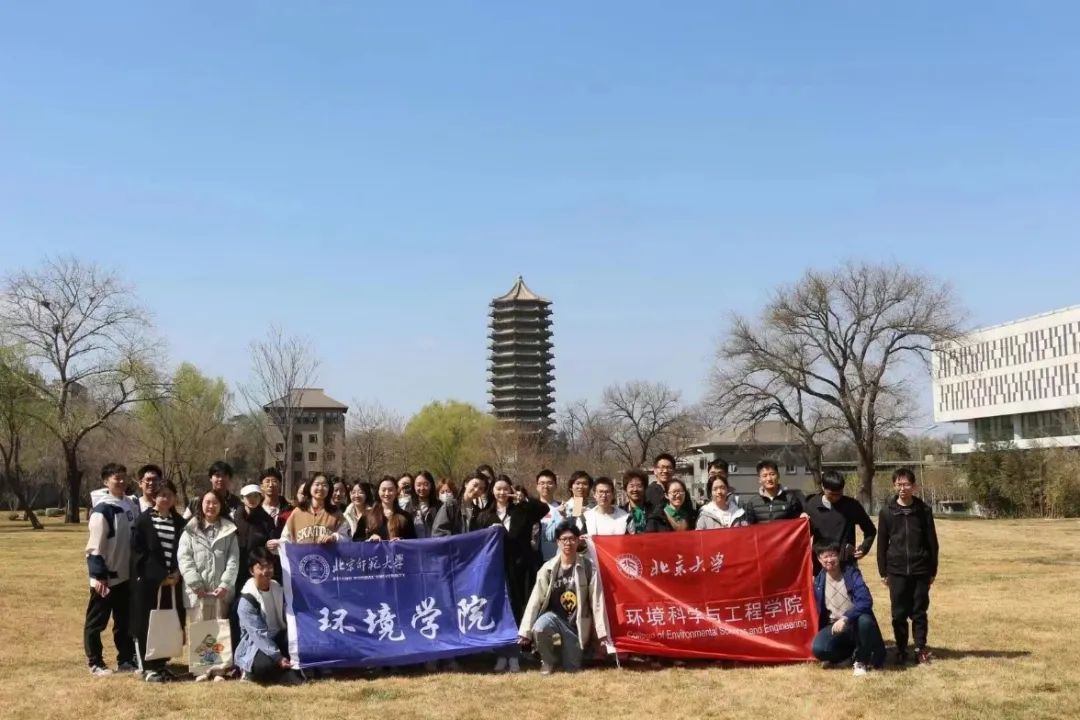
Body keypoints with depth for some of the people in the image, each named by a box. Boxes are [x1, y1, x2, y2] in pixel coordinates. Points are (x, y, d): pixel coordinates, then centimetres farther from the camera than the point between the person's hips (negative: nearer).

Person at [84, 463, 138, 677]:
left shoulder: (130, 505, 8)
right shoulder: (102, 509, -15)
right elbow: (94, 547, -16)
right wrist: (99, 576, -19)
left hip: (125, 575, 7)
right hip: (105, 577, -7)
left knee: (125, 621, 14)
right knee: (96, 622, 5)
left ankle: (126, 660, 22)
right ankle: (96, 663, 13)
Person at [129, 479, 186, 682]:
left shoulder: (179, 522, 11)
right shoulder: (143, 521, -2)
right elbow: (138, 552, -7)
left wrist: (177, 573, -6)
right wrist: (159, 576, -12)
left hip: (173, 580, 4)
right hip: (148, 580, -4)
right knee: (147, 624, -2)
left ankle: (161, 664, 16)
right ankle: (148, 667, 5)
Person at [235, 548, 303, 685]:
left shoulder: (278, 588, 1)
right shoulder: (247, 600, -17)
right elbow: (259, 634, -24)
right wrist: (278, 658, -33)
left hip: (278, 638, 6)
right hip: (256, 645, -6)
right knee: (265, 665, -38)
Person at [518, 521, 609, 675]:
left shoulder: (588, 567, -9)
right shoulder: (548, 568, -6)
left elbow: (597, 601, -10)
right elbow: (535, 600, -8)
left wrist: (602, 633, -13)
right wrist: (525, 632, -13)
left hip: (576, 622, 0)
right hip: (554, 616, 0)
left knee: (571, 668, -2)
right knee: (539, 628, -35)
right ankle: (549, 660, -3)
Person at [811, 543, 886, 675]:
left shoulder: (851, 573, -9)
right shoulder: (819, 581, 1)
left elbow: (865, 601, -23)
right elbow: (818, 610, 11)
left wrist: (845, 618, -33)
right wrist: (820, 632, 2)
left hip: (855, 622, -2)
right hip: (834, 626, 2)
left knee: (865, 620, -39)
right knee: (818, 648, -28)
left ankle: (861, 661, -11)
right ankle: (854, 651, 3)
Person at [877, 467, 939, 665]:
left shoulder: (923, 510, 1)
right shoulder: (887, 512, 1)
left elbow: (932, 542, 5)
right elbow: (882, 543, 5)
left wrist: (933, 570, 4)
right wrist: (883, 571, 3)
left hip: (920, 570, 0)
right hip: (897, 571, 0)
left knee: (919, 612, 4)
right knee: (899, 613, 4)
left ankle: (920, 648, 14)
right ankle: (901, 650, 13)